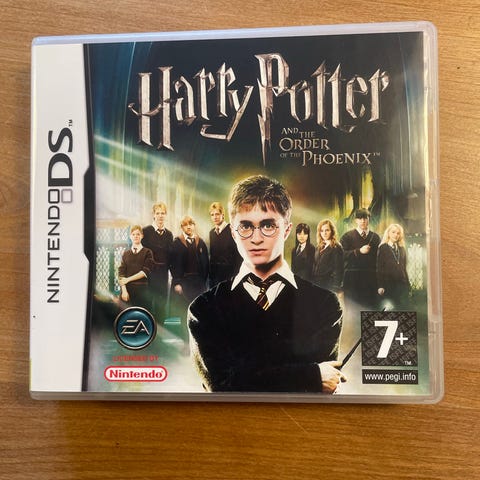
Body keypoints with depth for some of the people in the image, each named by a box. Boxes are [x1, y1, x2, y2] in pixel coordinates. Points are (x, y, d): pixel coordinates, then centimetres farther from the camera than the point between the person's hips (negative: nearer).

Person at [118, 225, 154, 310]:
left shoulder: (147, 252, 5)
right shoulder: (126, 253, 13)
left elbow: (145, 272, -4)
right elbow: (121, 272, 4)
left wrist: (128, 279, -7)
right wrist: (124, 290, -8)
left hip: (141, 289, -2)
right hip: (127, 288, 2)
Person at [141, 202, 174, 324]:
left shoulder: (169, 234, 9)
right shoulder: (146, 231, -3)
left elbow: (170, 255, 11)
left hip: (163, 273, 4)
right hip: (149, 272, -4)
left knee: (162, 303, 9)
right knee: (149, 302, 3)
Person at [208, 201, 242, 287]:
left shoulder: (232, 230, -9)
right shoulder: (211, 232, 11)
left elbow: (239, 256, -11)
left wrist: (235, 276, -14)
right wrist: (210, 273, 9)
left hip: (229, 275, -6)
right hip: (214, 276, 6)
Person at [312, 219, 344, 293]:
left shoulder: (337, 248, -6)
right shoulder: (318, 248, 14)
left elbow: (338, 271, -10)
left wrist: (336, 289, -16)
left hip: (329, 287, -6)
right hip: (316, 285, 6)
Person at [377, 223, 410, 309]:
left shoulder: (402, 249, 16)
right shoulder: (383, 248, 0)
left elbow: (404, 268, 17)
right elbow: (379, 268, -5)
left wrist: (407, 284, 11)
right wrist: (380, 286, -12)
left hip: (402, 284, 5)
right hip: (389, 284, -4)